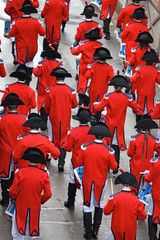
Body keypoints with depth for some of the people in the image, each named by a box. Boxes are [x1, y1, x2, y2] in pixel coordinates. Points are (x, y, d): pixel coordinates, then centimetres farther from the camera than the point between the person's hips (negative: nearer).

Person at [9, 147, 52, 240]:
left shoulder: (20, 172, -16)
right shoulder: (44, 175, -12)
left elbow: (13, 191, -11)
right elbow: (48, 194, -9)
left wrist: (14, 197, 12)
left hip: (21, 205, -1)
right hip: (35, 207, 1)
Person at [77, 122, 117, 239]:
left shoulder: (85, 147, -14)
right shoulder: (109, 151, -16)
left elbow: (79, 163, -5)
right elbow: (113, 167, -6)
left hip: (87, 181, 0)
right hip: (101, 182, 0)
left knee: (87, 206, 9)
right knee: (99, 204, 21)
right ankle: (96, 230, 19)